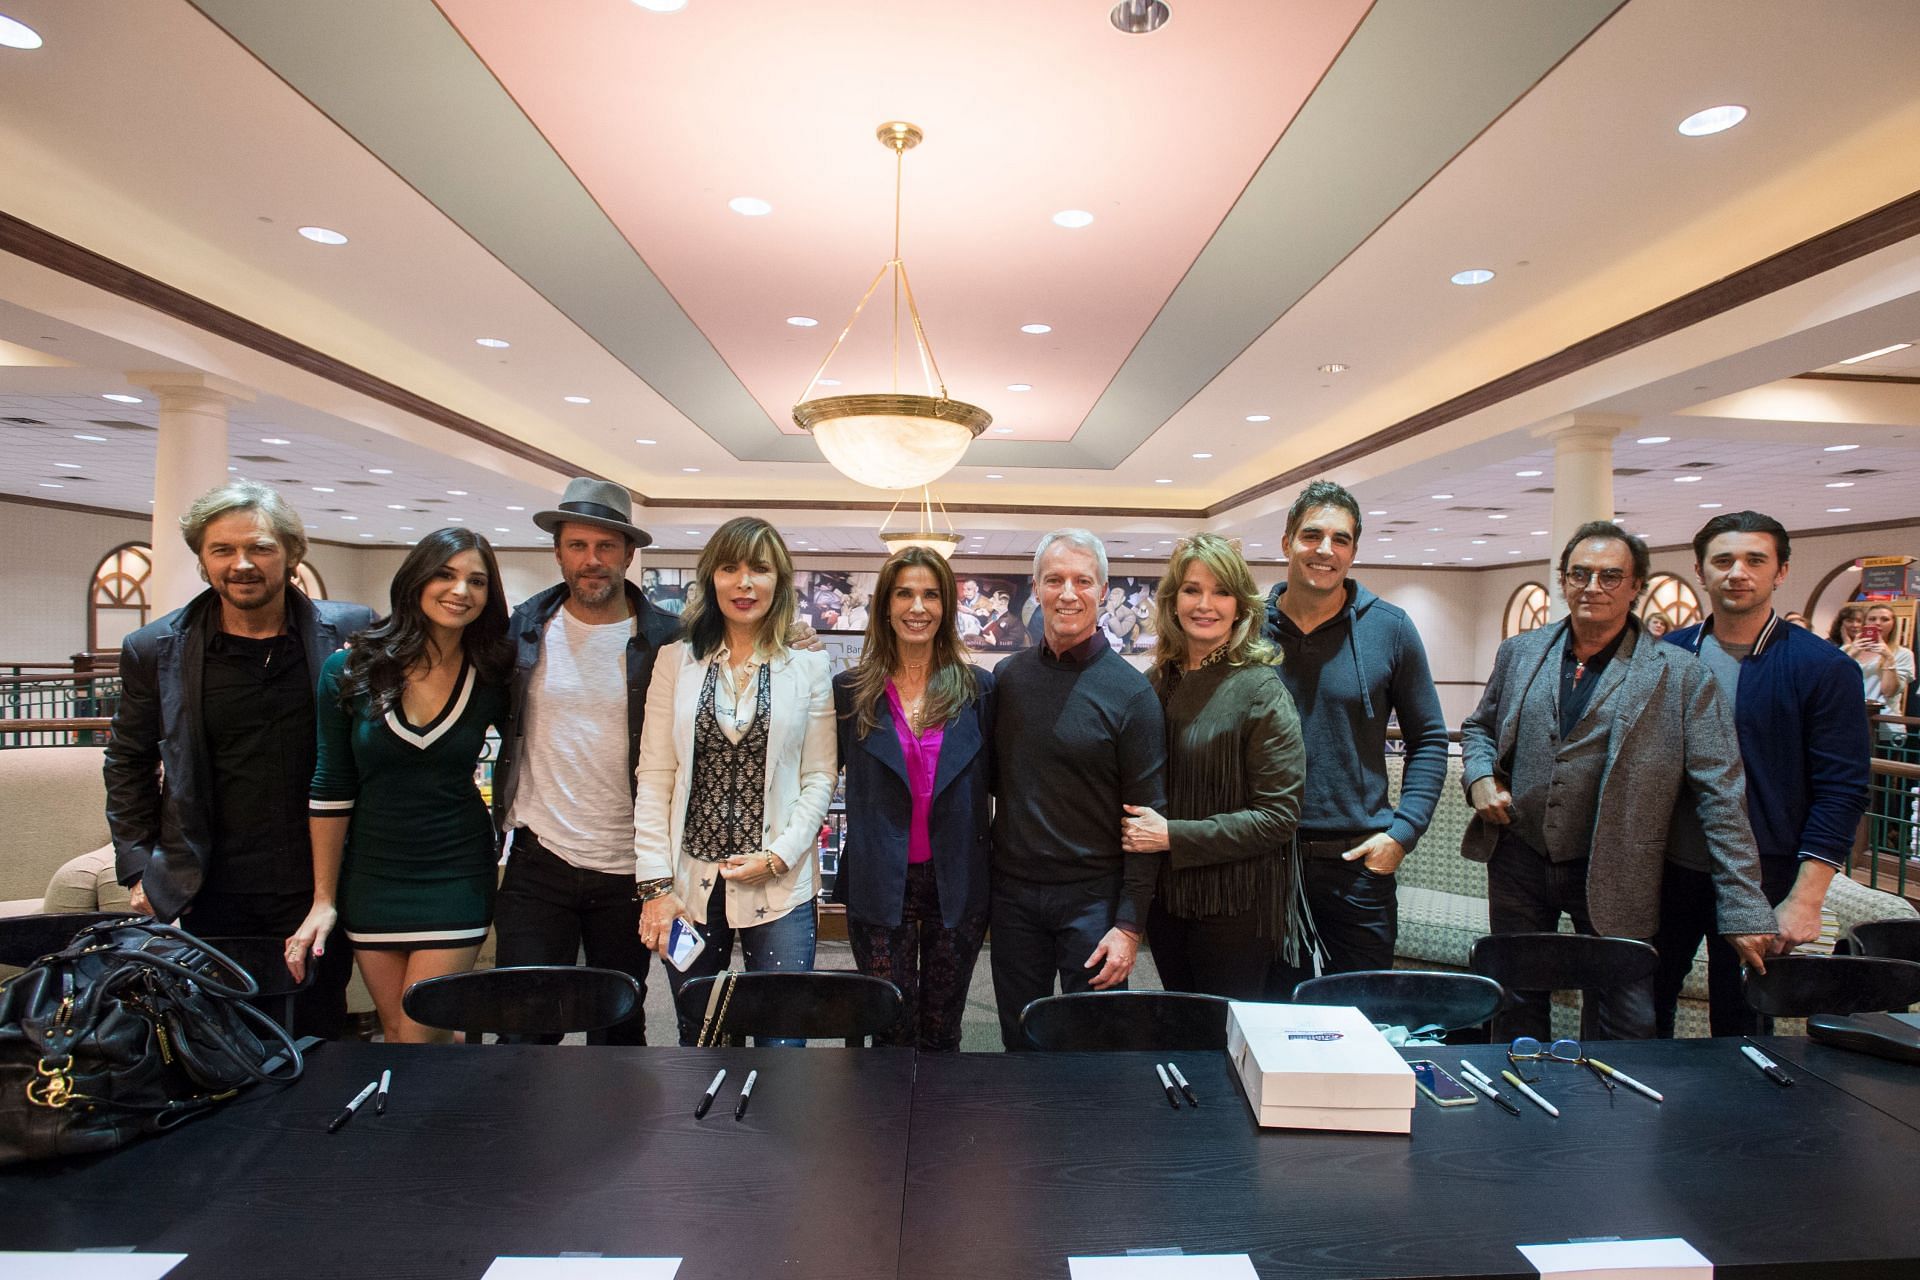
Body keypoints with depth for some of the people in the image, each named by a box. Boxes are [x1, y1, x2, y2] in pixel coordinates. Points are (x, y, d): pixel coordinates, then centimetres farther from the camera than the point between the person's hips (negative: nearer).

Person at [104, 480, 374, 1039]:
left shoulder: (351, 633, -5)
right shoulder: (155, 650, 0)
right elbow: (128, 763, 11)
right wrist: (137, 864, 6)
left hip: (320, 887, -1)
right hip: (214, 893, 1)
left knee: (319, 1041, 12)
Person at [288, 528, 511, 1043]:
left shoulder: (491, 678, -7)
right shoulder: (350, 670, -7)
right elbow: (331, 791, -3)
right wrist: (323, 900, -1)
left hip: (456, 879, -1)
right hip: (370, 878, 2)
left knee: (418, 1038, -2)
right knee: (395, 1031, 14)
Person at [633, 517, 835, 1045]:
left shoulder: (809, 667, 1)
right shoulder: (676, 659, 4)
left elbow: (820, 777, 1)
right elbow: (653, 777, 1)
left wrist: (777, 856, -10)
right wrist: (655, 883, -4)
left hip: (778, 886, -1)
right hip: (690, 882, 2)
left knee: (781, 1043, 2)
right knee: (697, 1042, 14)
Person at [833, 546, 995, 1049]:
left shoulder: (978, 688, 2)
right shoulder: (850, 689, 1)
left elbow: (996, 779, 5)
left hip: (957, 881, 1)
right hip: (879, 882, -1)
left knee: (942, 1031, 15)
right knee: (892, 1032, 10)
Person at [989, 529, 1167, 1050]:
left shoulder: (1129, 690, -9)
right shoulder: (1008, 675, 2)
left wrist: (1130, 924, -12)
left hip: (1093, 895, -3)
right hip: (1012, 890, 4)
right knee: (1018, 1044, 16)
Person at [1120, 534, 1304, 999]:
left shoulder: (1261, 690, -13)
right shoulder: (1158, 682, 3)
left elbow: (1279, 816, -16)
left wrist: (1173, 836, -19)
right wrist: (1138, 830, -3)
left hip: (1237, 909, -5)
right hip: (1166, 899, 5)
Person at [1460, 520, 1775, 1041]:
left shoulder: (1681, 676, -7)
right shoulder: (1519, 653, 4)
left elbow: (1721, 796, -8)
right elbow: (1479, 727, 18)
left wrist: (1744, 909, -11)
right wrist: (1480, 777, -4)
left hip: (1615, 879, -3)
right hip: (1518, 859, 3)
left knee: (1624, 1028, 6)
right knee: (1516, 1011, 16)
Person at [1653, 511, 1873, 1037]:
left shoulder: (1823, 668, -5)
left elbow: (1841, 791, -7)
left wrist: (1805, 899, -12)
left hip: (1761, 882, -3)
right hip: (1668, 871, 3)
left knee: (1740, 1024, 10)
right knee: (1645, 1006, 13)